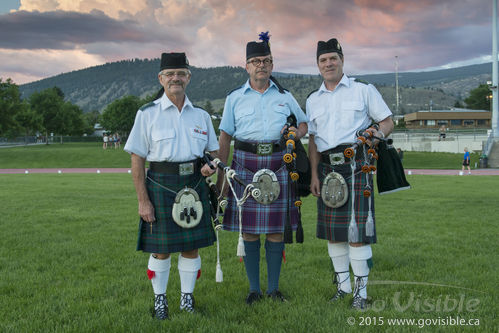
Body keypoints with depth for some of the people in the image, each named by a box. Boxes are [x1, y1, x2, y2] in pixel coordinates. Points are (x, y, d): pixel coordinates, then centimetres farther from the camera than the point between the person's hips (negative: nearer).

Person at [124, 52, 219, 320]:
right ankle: (160, 299, 23)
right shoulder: (147, 114, -1)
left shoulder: (201, 115, 9)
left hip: (194, 185, 3)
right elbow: (137, 160, -4)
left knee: (191, 246, 8)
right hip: (161, 185, -3)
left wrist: (211, 166, -7)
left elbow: (213, 151, 18)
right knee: (161, 248, 4)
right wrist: (143, 200, -10)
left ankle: (187, 297, 24)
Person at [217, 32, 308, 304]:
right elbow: (225, 137, 8)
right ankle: (254, 289, 12)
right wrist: (221, 173, 1)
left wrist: (297, 133, -3)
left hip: (277, 163, 1)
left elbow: (303, 123, 22)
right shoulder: (235, 98, 10)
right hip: (245, 163, -1)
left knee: (276, 228, 2)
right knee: (249, 229, 0)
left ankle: (274, 288, 14)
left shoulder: (284, 96, 13)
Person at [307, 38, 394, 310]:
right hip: (327, 168, 4)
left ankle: (361, 290, 3)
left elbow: (387, 122, 6)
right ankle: (342, 284, 22)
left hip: (356, 166, -4)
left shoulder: (363, 90, 6)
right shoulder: (313, 100, 16)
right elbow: (313, 140, 15)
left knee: (357, 229, -7)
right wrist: (314, 174, 6)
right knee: (332, 230, 8)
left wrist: (379, 133, -17)